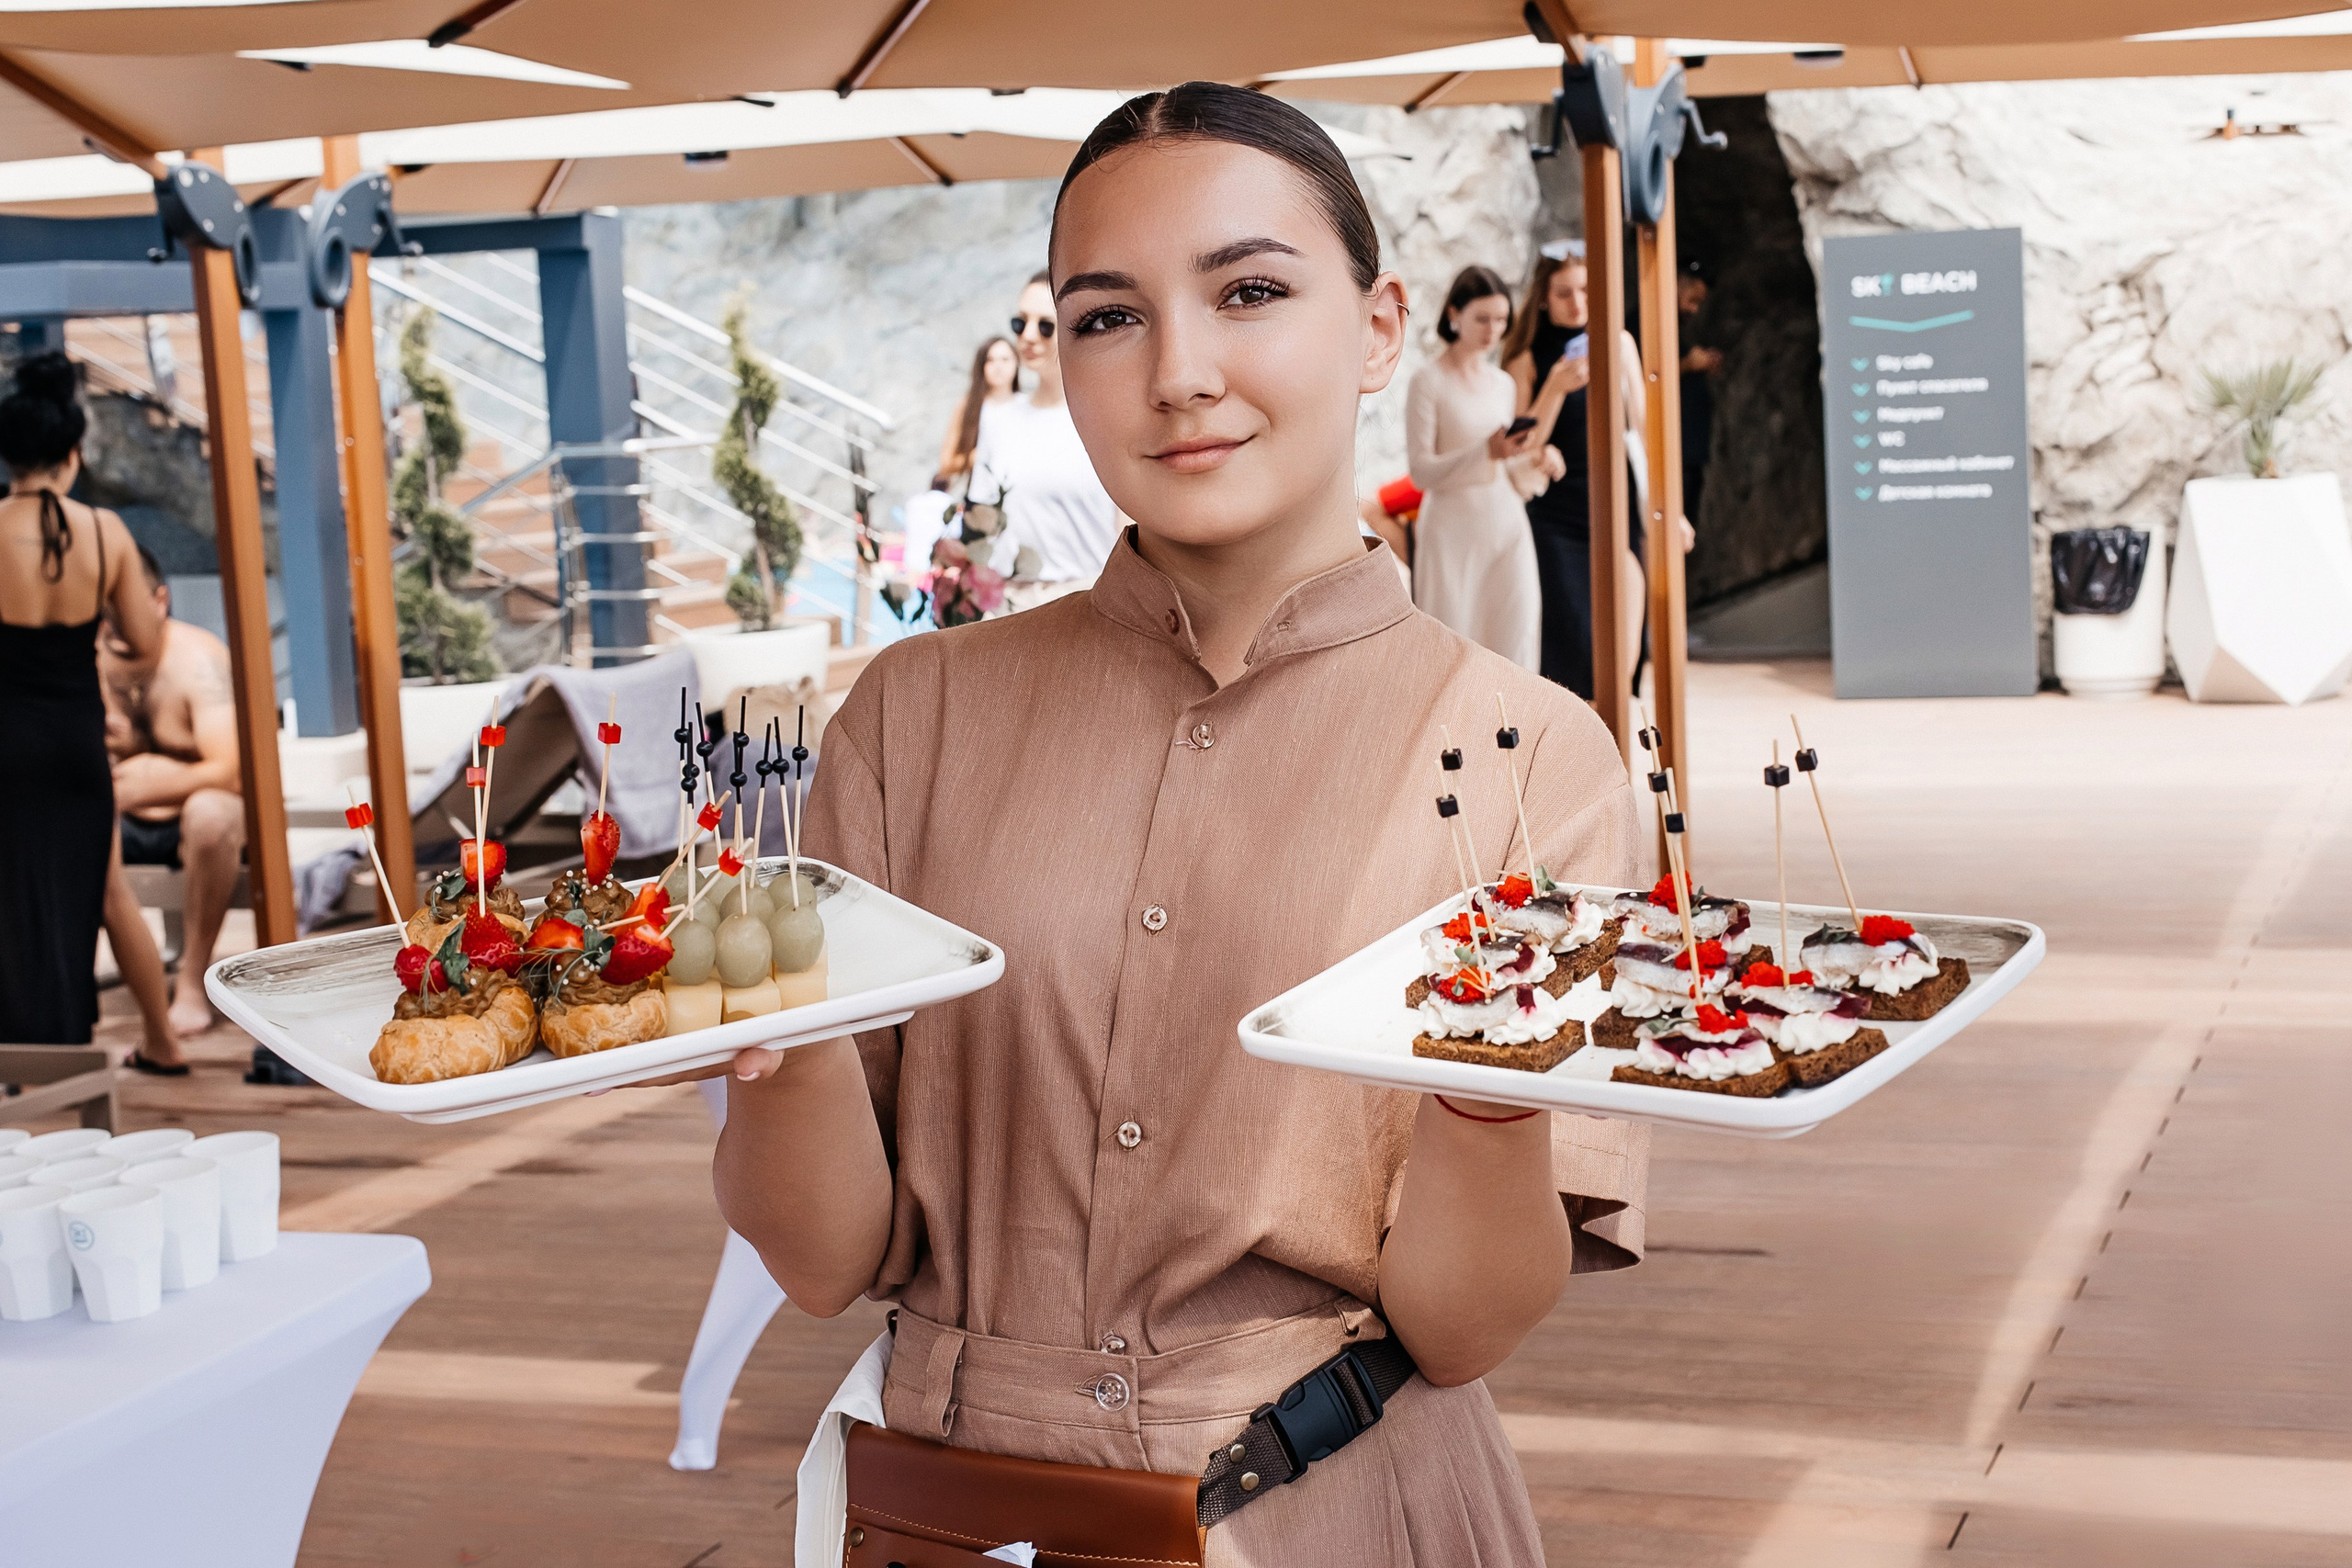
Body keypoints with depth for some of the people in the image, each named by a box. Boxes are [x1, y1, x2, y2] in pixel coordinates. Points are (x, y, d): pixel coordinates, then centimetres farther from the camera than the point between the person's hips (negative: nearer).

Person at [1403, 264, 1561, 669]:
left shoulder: (1503, 384, 13)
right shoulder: (1428, 382, -4)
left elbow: (1513, 476, 16)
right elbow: (1421, 470, -11)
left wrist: (1538, 462, -5)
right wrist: (1486, 452, -22)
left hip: (1508, 528, 5)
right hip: (1453, 532, -5)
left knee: (1513, 644, -1)